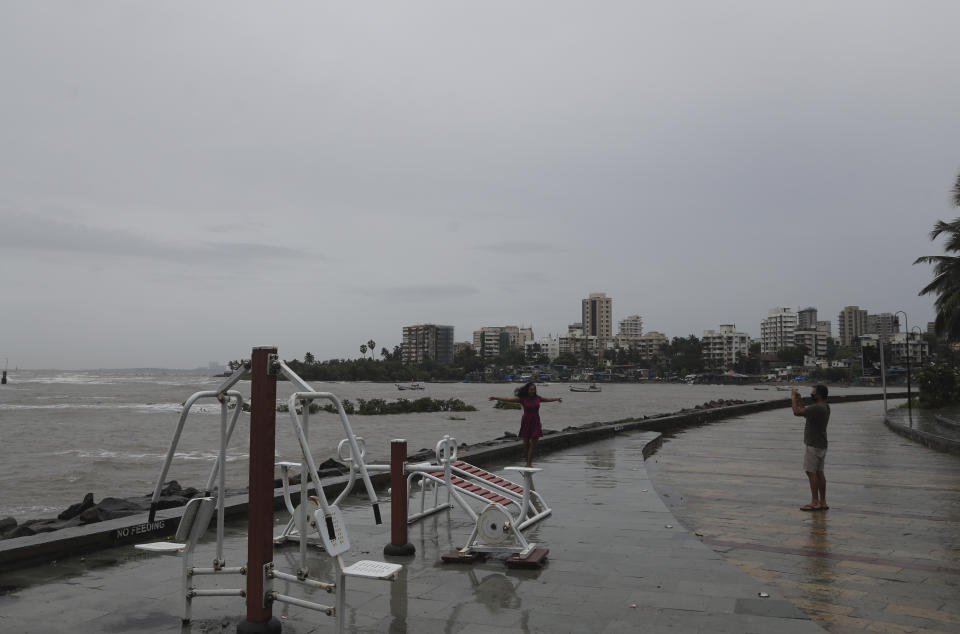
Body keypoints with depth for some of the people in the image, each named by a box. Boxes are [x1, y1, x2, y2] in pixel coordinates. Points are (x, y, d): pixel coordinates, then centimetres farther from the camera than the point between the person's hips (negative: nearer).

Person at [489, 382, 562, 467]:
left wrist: (557, 399, 38)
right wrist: (496, 398, -20)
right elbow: (508, 399, -12)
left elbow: (548, 399, 22)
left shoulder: (538, 398, 4)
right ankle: (529, 460, 24)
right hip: (526, 422, -2)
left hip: (536, 423, 2)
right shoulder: (522, 399, -6)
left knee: (533, 443, -3)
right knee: (526, 443, 4)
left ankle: (529, 463, 1)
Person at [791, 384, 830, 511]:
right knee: (819, 472, 11)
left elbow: (797, 412, -23)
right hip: (821, 445, 10)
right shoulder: (825, 407, 11)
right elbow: (805, 411, 22)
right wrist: (798, 399, 17)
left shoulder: (817, 408, -21)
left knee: (811, 472, -6)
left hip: (814, 446, -10)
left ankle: (815, 502, -4)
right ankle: (823, 502, 14)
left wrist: (793, 398, -10)